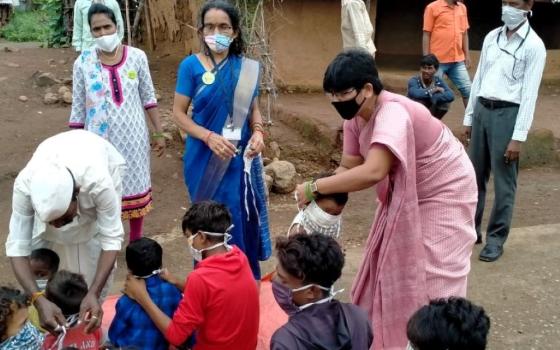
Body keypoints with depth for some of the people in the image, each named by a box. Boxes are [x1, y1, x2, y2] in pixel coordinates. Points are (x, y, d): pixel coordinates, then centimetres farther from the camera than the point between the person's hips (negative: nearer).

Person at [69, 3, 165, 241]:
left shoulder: (137, 57, -5)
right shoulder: (83, 63, -6)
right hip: (100, 140, -1)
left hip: (132, 137, 1)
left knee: (135, 187, 13)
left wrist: (159, 133, 3)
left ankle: (136, 243, 32)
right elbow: (78, 108, 0)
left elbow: (148, 98, 3)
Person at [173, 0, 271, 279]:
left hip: (240, 157, 3)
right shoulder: (191, 65, -7)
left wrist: (258, 132, -9)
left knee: (243, 218, 7)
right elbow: (179, 113, -6)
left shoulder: (247, 68, 2)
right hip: (205, 158, -2)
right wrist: (209, 137, -19)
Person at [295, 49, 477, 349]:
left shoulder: (393, 113, -36)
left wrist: (314, 187, -42)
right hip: (405, 195, 9)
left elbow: (373, 172, -49)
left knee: (429, 279, -5)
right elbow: (348, 167, -8)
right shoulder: (356, 117, -8)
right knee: (392, 268, 15)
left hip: (444, 195, -8)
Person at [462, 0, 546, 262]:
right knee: (475, 176, 13)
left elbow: (529, 94, -11)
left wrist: (518, 137, -15)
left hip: (507, 114, -5)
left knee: (503, 182, 2)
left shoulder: (534, 46, -7)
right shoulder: (491, 38, 10)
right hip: (482, 109, 6)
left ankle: (496, 239, 12)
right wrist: (469, 118, 13)